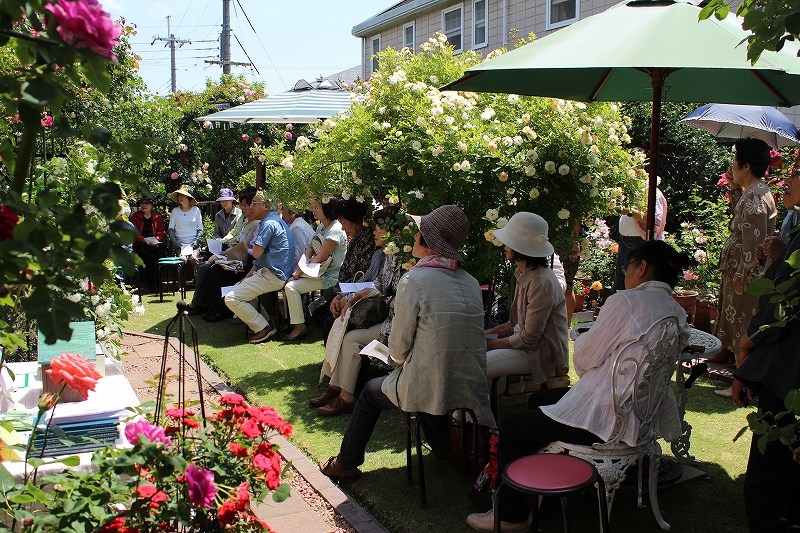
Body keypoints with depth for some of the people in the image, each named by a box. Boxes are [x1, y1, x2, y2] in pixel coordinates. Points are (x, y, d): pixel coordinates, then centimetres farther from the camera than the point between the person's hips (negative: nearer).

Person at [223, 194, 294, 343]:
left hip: (272, 275, -11)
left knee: (231, 298, -15)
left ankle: (264, 327, -9)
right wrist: (251, 272, 12)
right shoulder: (275, 220, 18)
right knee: (237, 288, 24)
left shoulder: (269, 224, -16)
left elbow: (257, 253, -18)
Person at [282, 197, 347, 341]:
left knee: (291, 287, -19)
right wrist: (307, 259, -10)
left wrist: (301, 271, -15)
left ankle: (299, 326, -9)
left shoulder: (335, 230, -20)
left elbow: (321, 257, -21)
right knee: (287, 281, 4)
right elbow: (311, 247, 13)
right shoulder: (321, 226, 12)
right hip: (318, 271, 10)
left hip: (329, 276, -10)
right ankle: (293, 320, 14)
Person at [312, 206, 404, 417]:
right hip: (383, 314, 10)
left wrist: (376, 297, -11)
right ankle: (334, 385, 5)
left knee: (351, 339, -17)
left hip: (394, 322, -10)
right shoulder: (388, 255, 9)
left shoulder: (401, 259, -21)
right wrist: (352, 300, 2)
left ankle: (346, 397, -5)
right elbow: (378, 286, 15)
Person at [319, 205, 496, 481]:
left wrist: (399, 358, 13)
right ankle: (449, 448, 34)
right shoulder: (471, 283, 3)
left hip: (432, 391, -4)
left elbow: (399, 348, -10)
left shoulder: (414, 280, -15)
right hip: (473, 389, 5)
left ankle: (346, 463, 33)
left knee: (371, 392, 22)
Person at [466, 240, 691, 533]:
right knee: (541, 399, 27)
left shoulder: (624, 302, -20)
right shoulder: (676, 312, 5)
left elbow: (585, 355, -13)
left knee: (512, 426, 6)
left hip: (608, 420, -10)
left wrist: (581, 339, 7)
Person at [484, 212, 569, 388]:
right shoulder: (525, 274, 6)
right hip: (527, 342, 10)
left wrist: (491, 344, -11)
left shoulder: (541, 283, -24)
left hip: (543, 354, -10)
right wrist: (490, 333, 5)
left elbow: (529, 339, -21)